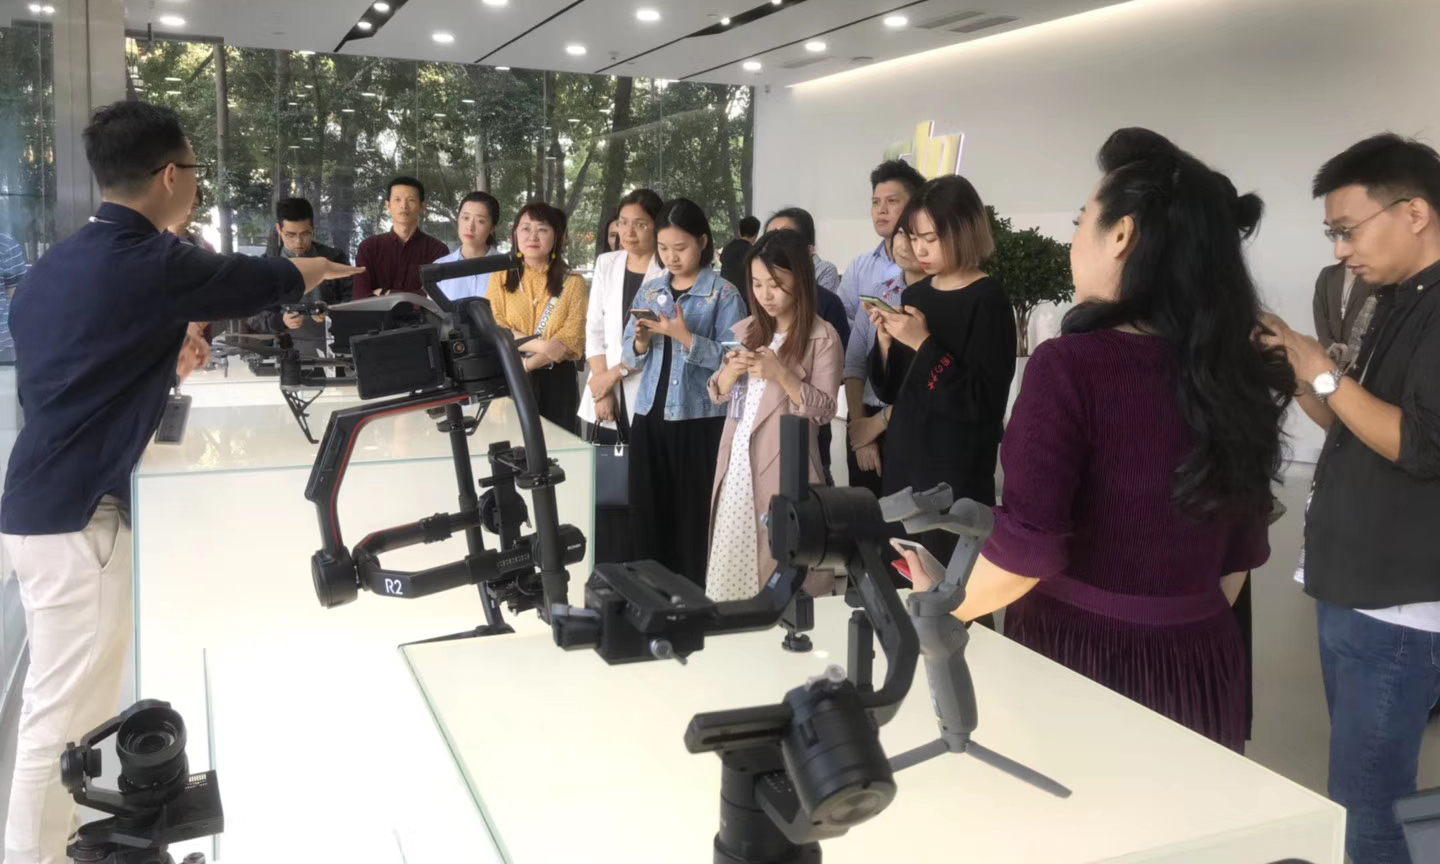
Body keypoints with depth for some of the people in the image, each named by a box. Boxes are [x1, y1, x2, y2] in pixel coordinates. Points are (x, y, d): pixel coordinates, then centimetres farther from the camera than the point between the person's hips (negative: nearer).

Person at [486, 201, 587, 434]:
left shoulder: (572, 282, 4)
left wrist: (522, 365, -16)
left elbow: (570, 340, -6)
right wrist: (540, 344, -18)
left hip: (557, 381, 0)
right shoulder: (500, 278, 7)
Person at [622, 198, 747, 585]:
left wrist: (684, 336, -21)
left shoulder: (723, 294, -5)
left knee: (695, 515, -1)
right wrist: (641, 340, -9)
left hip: (701, 419, -5)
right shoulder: (649, 291, 11)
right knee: (650, 513, 8)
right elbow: (630, 358, 11)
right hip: (650, 416, 5)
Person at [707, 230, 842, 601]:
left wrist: (780, 374, -20)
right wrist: (732, 370, -8)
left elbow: (824, 410, -9)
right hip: (737, 463, 5)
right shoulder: (745, 330, 11)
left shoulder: (822, 337, -6)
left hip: (784, 467, -5)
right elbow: (717, 394, 12)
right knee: (732, 565, 11)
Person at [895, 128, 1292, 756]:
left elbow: (1025, 551, -20)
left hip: (1080, 661, -5)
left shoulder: (1070, 364, -18)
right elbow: (1241, 553, 10)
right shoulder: (1233, 370, 1)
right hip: (1202, 667, 5)